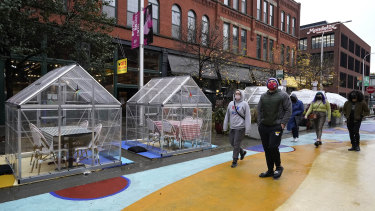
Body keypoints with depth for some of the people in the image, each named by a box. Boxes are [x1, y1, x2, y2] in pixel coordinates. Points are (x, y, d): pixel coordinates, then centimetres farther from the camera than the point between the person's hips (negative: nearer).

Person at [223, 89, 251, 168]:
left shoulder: (244, 104, -5)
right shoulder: (231, 104, 9)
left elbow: (247, 117, -8)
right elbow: (227, 116, 14)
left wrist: (247, 130, -12)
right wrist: (225, 126, 13)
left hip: (240, 128, -6)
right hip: (232, 128, 6)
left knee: (236, 144, -5)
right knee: (232, 142, 13)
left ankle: (235, 161, 8)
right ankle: (242, 152, 38)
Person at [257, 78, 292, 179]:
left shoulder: (283, 95, 0)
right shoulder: (263, 96, 12)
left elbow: (288, 110, -3)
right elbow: (259, 110, 14)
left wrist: (283, 123, -11)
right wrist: (260, 123, 4)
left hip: (276, 127, -5)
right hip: (263, 127, 5)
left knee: (273, 147, -12)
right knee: (266, 149, 8)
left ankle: (279, 167, 13)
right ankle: (270, 170, 22)